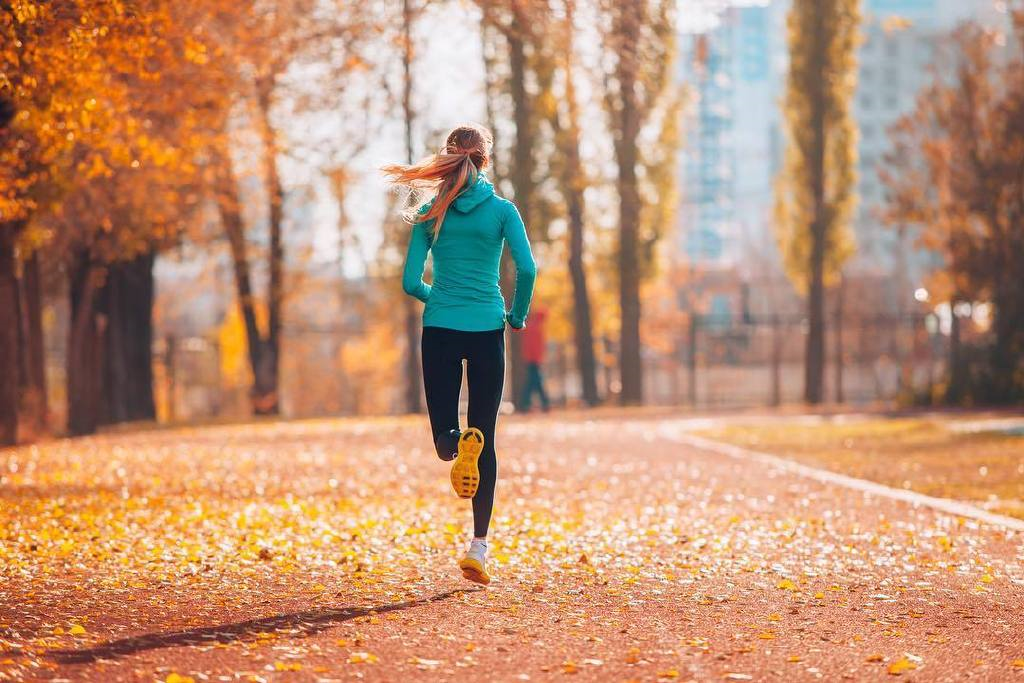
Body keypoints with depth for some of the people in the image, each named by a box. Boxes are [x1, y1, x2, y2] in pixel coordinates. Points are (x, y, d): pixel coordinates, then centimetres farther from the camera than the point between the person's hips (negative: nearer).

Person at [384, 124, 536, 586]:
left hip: (440, 328, 1)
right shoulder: (501, 210, -1)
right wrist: (518, 315, 6)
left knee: (444, 438, 9)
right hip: (487, 329, -1)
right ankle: (478, 548, 1)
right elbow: (527, 269, -11)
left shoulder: (431, 214, 3)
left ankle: (459, 443, -30)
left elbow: (411, 282, 0)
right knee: (486, 437, 8)